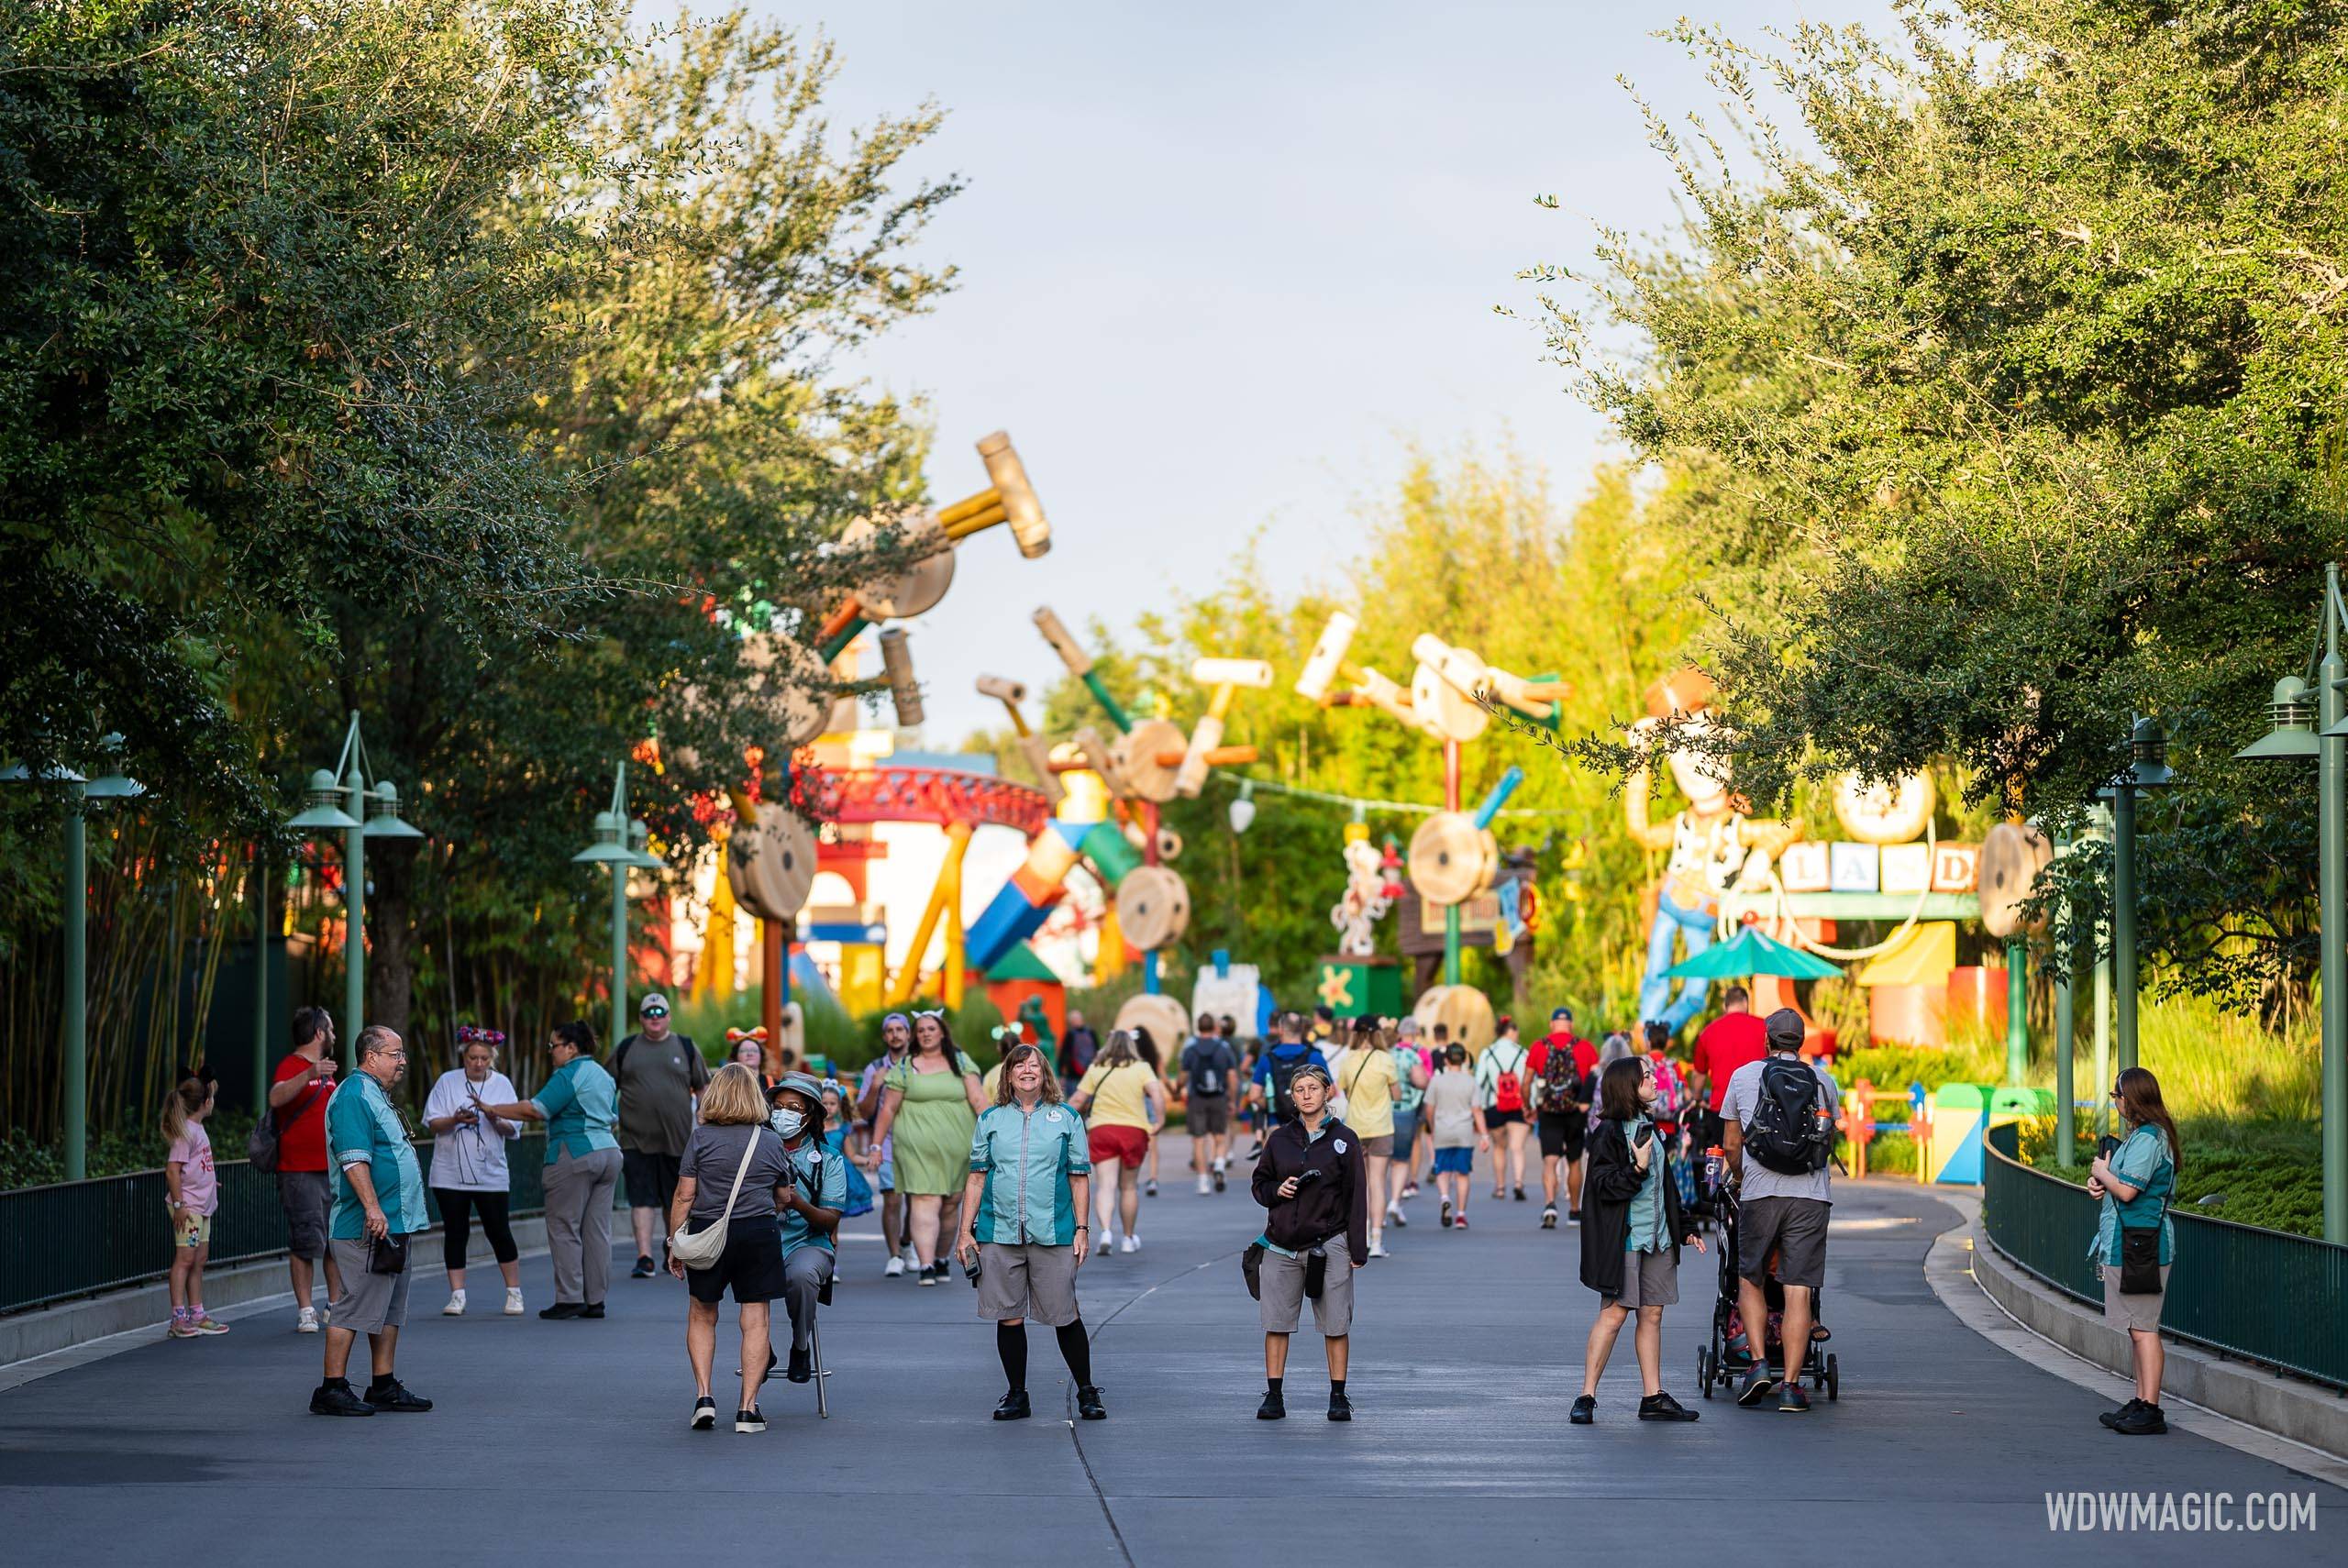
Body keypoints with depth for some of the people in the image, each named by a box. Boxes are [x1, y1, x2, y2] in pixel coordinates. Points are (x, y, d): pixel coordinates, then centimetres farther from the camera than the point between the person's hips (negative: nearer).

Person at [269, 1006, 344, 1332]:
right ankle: (305, 1311, -4)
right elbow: (276, 1098, -31)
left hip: (333, 1170, 8)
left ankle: (336, 1306, 18)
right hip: (300, 1172, -8)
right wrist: (309, 1074, -44)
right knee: (306, 1242, -7)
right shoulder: (291, 1066, -9)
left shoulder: (325, 1071, 19)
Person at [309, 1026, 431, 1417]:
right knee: (356, 1307, -9)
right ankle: (331, 1390, -6)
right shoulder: (353, 1097, -14)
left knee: (391, 1310, 12)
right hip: (366, 1228, -11)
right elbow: (354, 1159, -23)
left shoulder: (375, 1095, 20)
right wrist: (372, 1207, -30)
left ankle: (384, 1386, 17)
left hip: (392, 1224, 11)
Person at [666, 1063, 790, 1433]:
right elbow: (784, 1198, 14)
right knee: (755, 1322, 4)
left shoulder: (700, 1138, -3)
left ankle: (703, 1395, 6)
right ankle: (748, 1408, 0)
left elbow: (684, 1196, -4)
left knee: (701, 1317, 17)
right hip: (759, 1233, 1)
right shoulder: (771, 1142, 4)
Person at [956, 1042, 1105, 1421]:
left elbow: (1079, 1177, 8)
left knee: (1065, 1317, -1)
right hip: (999, 1233, 2)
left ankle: (1087, 1393, 11)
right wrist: (965, 1231, 5)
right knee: (1008, 1317, 4)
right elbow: (977, 1177, 10)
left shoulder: (1066, 1118, 8)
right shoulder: (991, 1120, 11)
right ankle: (1016, 1396, 13)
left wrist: (1082, 1228, 0)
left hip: (1053, 1234, -2)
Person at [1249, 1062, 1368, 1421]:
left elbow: (1357, 1196, 1)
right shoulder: (1279, 1138, 8)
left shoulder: (1344, 1139, 2)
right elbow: (1259, 1183, 17)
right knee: (1276, 1323, 2)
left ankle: (1338, 1397, 9)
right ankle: (1273, 1396, 9)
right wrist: (1277, 1190, -6)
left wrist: (1358, 1249, -3)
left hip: (1330, 1246, -2)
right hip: (1282, 1246, 2)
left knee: (1335, 1325, 1)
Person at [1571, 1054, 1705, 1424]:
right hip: (1623, 1238, -8)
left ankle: (1653, 1397, 11)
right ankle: (1586, 1397, -4)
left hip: (1658, 1237, 8)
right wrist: (1639, 1168, -26)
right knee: (1614, 1313, -8)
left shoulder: (1650, 1127, 16)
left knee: (1652, 1314, 7)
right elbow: (1605, 1186, -15)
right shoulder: (1609, 1132, -9)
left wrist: (1684, 1230, 22)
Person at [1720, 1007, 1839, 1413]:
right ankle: (1791, 1386, -3)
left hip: (1759, 1194, -1)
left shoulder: (1743, 1076, 8)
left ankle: (1758, 1362, 1)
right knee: (1799, 1290, 0)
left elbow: (1731, 1144, 13)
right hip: (1811, 1195, 1)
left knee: (1749, 1279, 16)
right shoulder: (1823, 1080, 10)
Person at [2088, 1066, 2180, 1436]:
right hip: (2126, 1244, 11)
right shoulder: (2141, 1135, 16)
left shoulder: (2147, 1139, -17)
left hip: (2138, 1248, -11)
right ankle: (2141, 1403, 21)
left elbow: (2126, 1190, -24)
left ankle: (2150, 1411, -10)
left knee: (2143, 1329, -10)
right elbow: (2128, 1183, 25)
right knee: (2138, 1328, 15)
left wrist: (2102, 1172, -5)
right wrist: (2098, 1183, 5)